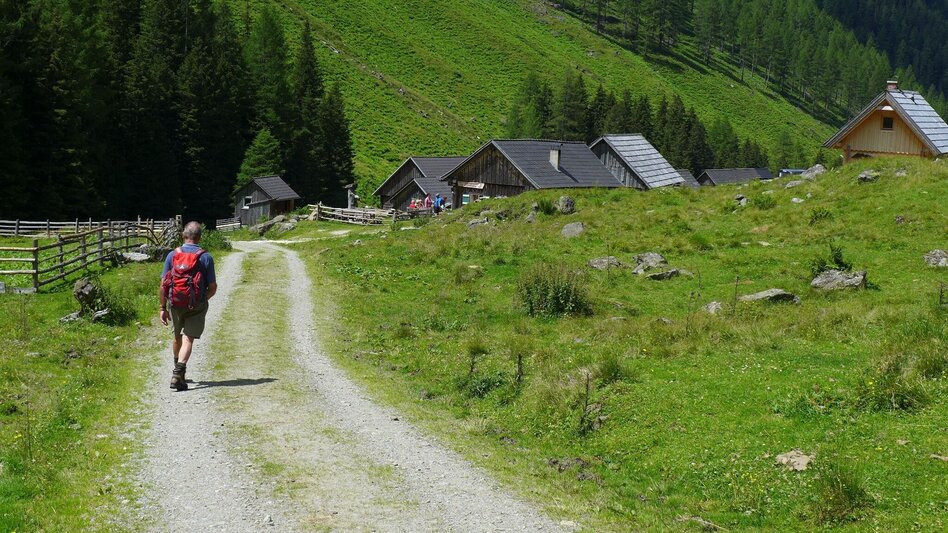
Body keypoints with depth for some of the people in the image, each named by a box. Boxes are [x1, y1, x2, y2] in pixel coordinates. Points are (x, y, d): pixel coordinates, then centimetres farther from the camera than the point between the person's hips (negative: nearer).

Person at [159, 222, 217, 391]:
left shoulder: (172, 255, -1)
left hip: (176, 304, 3)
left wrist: (163, 308, 5)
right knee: (188, 339, -4)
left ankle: (178, 370, 40)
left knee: (177, 337, 22)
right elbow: (213, 287, -4)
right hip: (197, 306, -3)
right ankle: (178, 374, -21)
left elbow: (163, 285, -3)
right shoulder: (206, 257, -6)